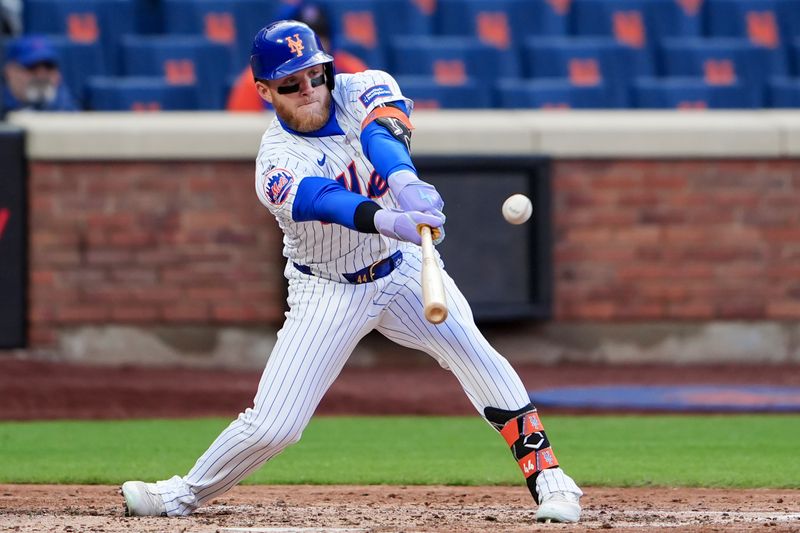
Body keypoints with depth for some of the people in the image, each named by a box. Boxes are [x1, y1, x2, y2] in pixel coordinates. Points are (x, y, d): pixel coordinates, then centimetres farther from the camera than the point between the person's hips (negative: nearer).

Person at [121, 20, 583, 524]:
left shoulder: (363, 90, -13)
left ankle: (548, 477, -15)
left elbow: (382, 132, -36)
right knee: (272, 425, -7)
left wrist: (405, 181, -59)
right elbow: (321, 199, -43)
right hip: (329, 291, -2)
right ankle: (185, 494, 18)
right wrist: (389, 221, -62)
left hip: (403, 268, 2)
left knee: (470, 349, -23)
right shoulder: (277, 160, -21)